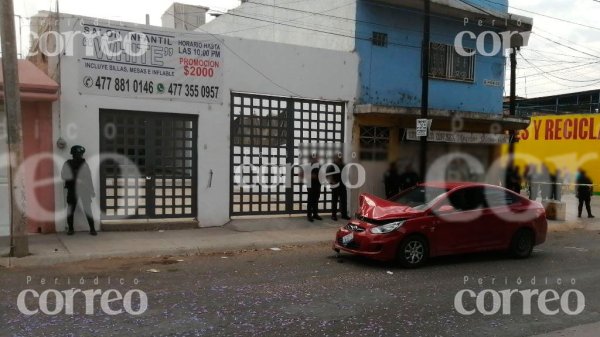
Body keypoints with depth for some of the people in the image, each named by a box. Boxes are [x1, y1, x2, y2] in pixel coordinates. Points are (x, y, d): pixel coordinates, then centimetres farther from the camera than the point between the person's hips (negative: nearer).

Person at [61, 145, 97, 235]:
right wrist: (75, 179, -16)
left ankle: (92, 229, 1)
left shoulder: (84, 164, 4)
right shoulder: (67, 164, 3)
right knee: (70, 210, 4)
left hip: (84, 192, 0)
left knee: (87, 210, -3)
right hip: (72, 191, 0)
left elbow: (88, 178, 4)